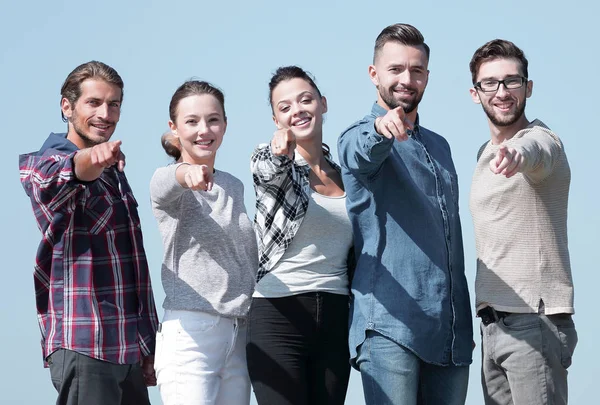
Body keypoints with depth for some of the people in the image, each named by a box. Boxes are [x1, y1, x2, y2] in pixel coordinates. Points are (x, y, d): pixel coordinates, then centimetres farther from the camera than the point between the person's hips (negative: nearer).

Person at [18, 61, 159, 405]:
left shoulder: (114, 171, 20)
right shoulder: (44, 165, -4)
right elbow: (66, 173, -31)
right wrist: (89, 159, -55)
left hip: (131, 348, 8)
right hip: (84, 347, -8)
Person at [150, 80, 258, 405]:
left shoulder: (234, 187, 17)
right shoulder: (170, 183, -4)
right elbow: (163, 187, -29)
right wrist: (186, 175, -52)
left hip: (239, 334, 6)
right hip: (190, 332, -6)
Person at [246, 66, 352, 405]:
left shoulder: (343, 170, 14)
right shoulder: (268, 161, 1)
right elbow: (269, 171, -24)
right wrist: (280, 151, -46)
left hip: (335, 318, 4)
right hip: (279, 315, -4)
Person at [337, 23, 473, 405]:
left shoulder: (439, 146, 23)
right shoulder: (359, 138, 1)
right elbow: (362, 155, -25)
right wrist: (380, 128, -49)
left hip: (451, 328, 7)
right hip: (392, 323, -6)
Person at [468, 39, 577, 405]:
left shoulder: (540, 138, -9)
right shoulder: (486, 154, 19)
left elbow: (536, 151, -36)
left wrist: (519, 153, -59)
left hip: (535, 320, -8)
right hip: (493, 323, 9)